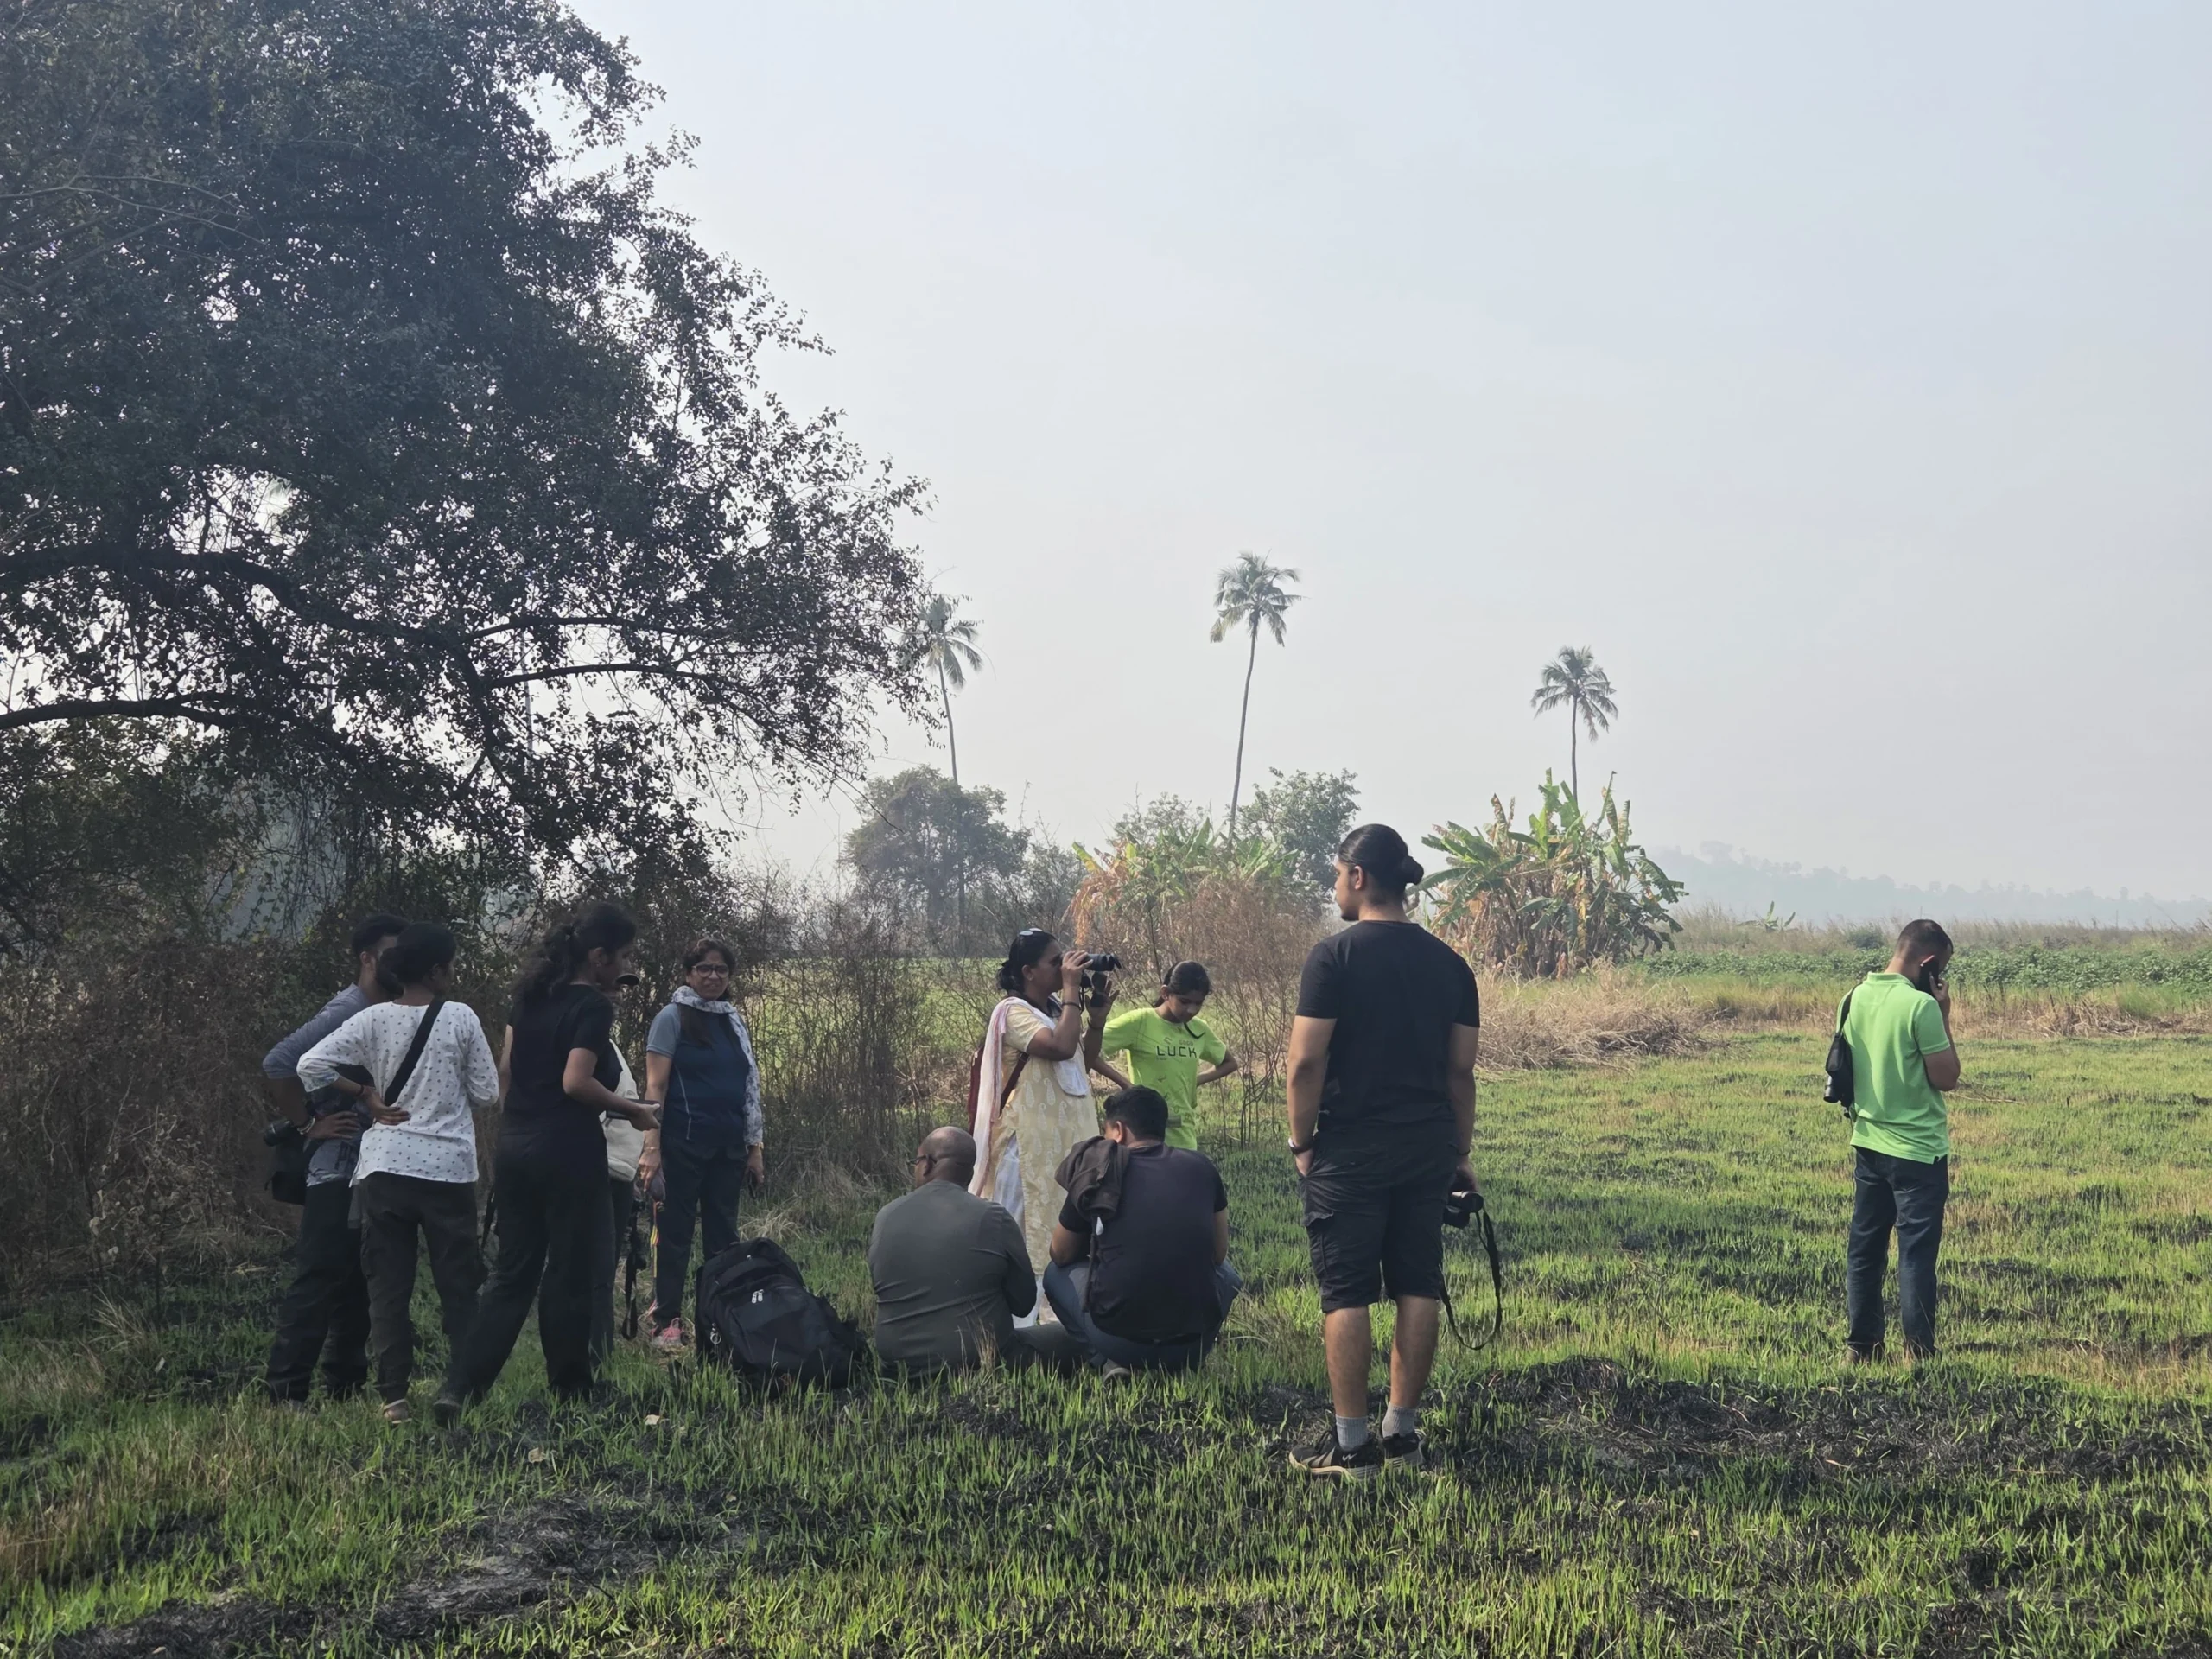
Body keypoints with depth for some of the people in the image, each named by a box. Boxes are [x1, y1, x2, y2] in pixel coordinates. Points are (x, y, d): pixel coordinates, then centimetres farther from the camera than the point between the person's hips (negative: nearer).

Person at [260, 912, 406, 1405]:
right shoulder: (346, 1012, -13)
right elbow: (277, 1064, -21)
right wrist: (312, 1122, -14)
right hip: (338, 1173, -9)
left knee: (359, 1286, 12)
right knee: (318, 1281, -8)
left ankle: (345, 1386, 19)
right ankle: (286, 1391, -5)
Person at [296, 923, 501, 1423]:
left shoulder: (375, 1019, 1)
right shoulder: (461, 1018, -4)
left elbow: (311, 1065, -5)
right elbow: (486, 1092, 0)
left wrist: (365, 1094, 4)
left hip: (385, 1167, 2)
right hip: (448, 1167, -2)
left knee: (388, 1284, 6)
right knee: (458, 1283, 7)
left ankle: (393, 1396, 3)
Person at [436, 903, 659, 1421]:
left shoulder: (532, 994, 11)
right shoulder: (593, 1006, -12)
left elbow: (507, 1068, 15)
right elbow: (576, 1082, -21)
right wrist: (631, 1109, -9)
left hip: (515, 1147, 7)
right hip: (568, 1153, -7)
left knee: (512, 1272, 10)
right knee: (569, 1273, 6)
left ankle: (460, 1384, -1)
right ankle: (569, 1387, 16)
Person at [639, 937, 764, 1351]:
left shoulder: (735, 1022, 13)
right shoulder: (673, 1017, -3)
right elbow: (655, 1087, -8)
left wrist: (754, 1148, 12)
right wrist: (652, 1146, -16)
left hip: (727, 1146, 5)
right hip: (684, 1143, -5)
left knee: (724, 1233, 9)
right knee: (676, 1232, -1)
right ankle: (667, 1323, 3)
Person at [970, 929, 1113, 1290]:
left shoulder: (1055, 1007, 9)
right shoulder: (1013, 1012, -14)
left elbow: (1085, 1057, 21)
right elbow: (1061, 1047, -30)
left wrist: (1097, 1017, 5)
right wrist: (1071, 989, -22)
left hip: (1066, 1133, 8)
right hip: (1030, 1138, -8)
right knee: (1028, 1219, -3)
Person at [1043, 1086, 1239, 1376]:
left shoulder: (1097, 1171, 2)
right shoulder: (1202, 1168, 6)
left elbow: (1061, 1257, 17)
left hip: (1118, 1339, -1)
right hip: (1195, 1344, 1)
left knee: (1057, 1274, 27)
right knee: (1226, 1274, 34)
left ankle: (1111, 1361, 7)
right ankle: (1176, 1364, 13)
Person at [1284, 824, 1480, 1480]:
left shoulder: (1334, 956, -9)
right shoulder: (1448, 963, 7)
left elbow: (1306, 1062, -13)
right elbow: (1461, 1069, 9)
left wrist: (1301, 1142, -2)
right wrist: (1459, 1154, 15)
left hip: (1350, 1149, -5)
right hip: (1428, 1149, 5)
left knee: (1346, 1296, 0)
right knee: (1418, 1290, 11)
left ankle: (1352, 1447, 1)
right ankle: (1403, 1435, 17)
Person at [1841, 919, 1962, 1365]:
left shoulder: (1854, 998, 3)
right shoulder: (1921, 1006, -18)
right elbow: (1946, 1078, -13)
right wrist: (1944, 1017, -7)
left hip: (1869, 1144, 7)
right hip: (1918, 1150, -7)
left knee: (1865, 1249, 12)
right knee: (1917, 1254, 1)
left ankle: (1860, 1346, 17)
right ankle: (1918, 1352, 5)